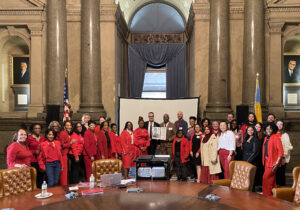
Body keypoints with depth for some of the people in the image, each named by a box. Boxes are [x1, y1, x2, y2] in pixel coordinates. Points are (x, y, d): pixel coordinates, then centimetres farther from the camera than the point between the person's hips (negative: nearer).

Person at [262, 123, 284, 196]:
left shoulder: (276, 138, -10)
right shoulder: (266, 138, 13)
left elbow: (280, 151, -14)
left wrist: (277, 162, -20)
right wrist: (264, 161, 9)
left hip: (272, 162, -7)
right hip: (266, 161, 7)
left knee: (266, 177, -9)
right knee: (271, 178, 13)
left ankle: (267, 194, 1)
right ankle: (273, 194, 22)